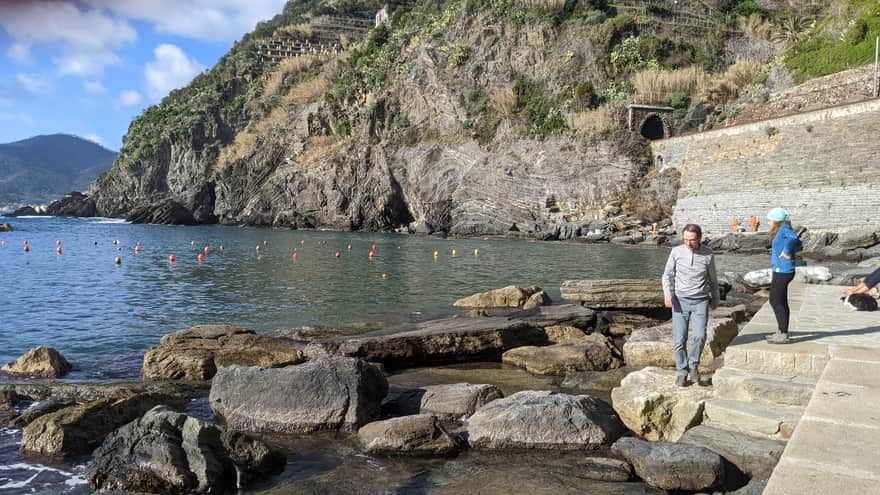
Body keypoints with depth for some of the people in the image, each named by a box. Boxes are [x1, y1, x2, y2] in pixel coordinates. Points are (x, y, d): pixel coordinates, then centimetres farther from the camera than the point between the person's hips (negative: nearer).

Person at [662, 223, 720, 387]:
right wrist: (667, 294, -9)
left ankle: (693, 365, 10)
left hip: (700, 301, 0)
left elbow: (712, 278, 13)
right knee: (679, 340, -1)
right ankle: (682, 372, 14)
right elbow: (667, 275, 6)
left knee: (699, 336, -15)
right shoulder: (676, 252, -2)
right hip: (680, 300, 0)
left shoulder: (708, 254, -1)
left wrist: (715, 298, 23)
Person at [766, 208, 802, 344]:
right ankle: (781, 331, 27)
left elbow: (794, 238, -34)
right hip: (780, 270, 10)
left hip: (782, 271, -10)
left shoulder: (784, 228, -14)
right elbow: (799, 245, 18)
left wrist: (786, 252, -23)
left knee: (776, 302, -7)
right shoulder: (782, 230, 13)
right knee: (781, 302, 17)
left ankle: (783, 334, -2)